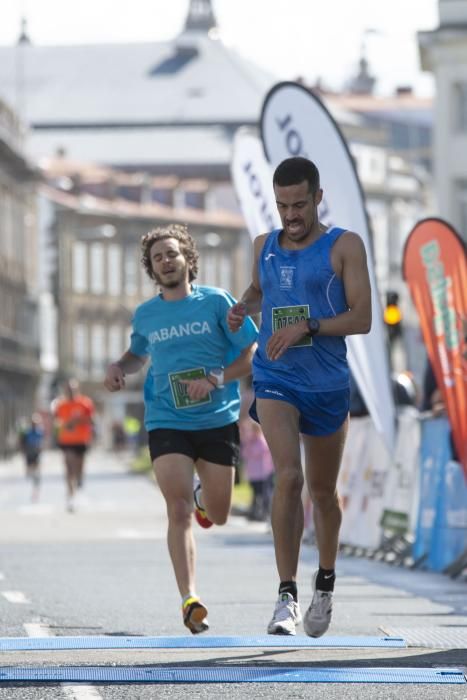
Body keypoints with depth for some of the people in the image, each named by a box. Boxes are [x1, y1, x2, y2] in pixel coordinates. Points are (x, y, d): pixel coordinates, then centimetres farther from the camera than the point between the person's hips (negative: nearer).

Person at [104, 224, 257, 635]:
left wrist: (215, 379, -17)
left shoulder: (217, 302, -2)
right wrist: (119, 368, 7)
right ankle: (189, 599, -19)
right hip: (166, 422, 1)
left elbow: (251, 356, -2)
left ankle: (205, 497, 45)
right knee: (178, 509, -16)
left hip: (218, 419, -1)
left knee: (218, 517, 7)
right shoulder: (145, 316, 8)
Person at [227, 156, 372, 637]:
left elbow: (362, 318, -11)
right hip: (275, 380, 1)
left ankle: (325, 583, 37)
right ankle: (287, 594, -22)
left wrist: (306, 327, -22)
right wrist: (243, 308, 4)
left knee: (322, 492, 13)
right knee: (288, 475, -21)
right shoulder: (264, 246, 6)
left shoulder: (344, 246, -5)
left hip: (328, 385, -1)